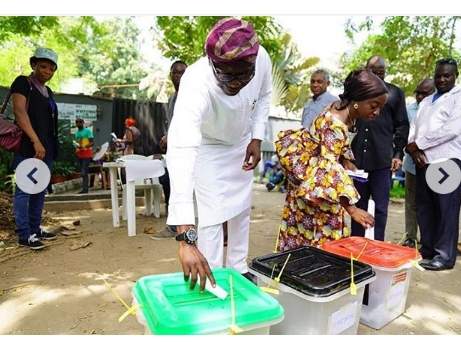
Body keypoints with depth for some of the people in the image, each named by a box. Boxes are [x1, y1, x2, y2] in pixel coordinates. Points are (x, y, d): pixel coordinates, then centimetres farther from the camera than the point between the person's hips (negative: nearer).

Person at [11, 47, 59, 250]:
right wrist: (35, 141, -23)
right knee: (24, 190, -4)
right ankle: (24, 235, 1)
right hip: (28, 147, -8)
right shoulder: (22, 83, -2)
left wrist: (50, 146, 14)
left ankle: (35, 229, 19)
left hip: (47, 148, 8)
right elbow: (20, 112, -14)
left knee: (40, 190, 10)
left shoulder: (48, 91, 19)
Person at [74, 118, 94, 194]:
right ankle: (84, 188, 11)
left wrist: (84, 146, -24)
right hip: (79, 154, 7)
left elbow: (92, 142, -9)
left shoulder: (88, 130, -4)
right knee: (82, 172, 7)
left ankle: (85, 188, -12)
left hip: (87, 153, -7)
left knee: (84, 172, -13)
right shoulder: (76, 132, 17)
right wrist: (76, 148, 6)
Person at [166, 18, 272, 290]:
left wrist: (256, 138, -13)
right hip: (207, 147, -5)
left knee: (242, 209, 14)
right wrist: (185, 237, -60)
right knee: (211, 217, -8)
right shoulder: (196, 84, -42)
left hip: (241, 143, 5)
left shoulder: (262, 58, -27)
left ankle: (238, 268, 35)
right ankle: (211, 281, 14)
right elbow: (180, 152, -54)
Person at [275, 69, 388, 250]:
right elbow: (329, 168, -39)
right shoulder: (335, 125, -32)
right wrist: (352, 209, -41)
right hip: (312, 184, -9)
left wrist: (346, 160, 5)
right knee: (318, 238, -1)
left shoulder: (343, 108, -3)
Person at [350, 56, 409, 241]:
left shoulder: (395, 93, 11)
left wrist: (398, 153, -1)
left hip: (383, 159, -1)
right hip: (357, 158, 2)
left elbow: (402, 126, 9)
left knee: (380, 207, 1)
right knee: (358, 206, 8)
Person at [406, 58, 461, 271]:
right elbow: (415, 127, 15)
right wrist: (413, 148, -5)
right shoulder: (426, 102, 22)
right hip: (423, 161, 6)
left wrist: (418, 144, -10)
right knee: (424, 208, 9)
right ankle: (427, 250, 19)